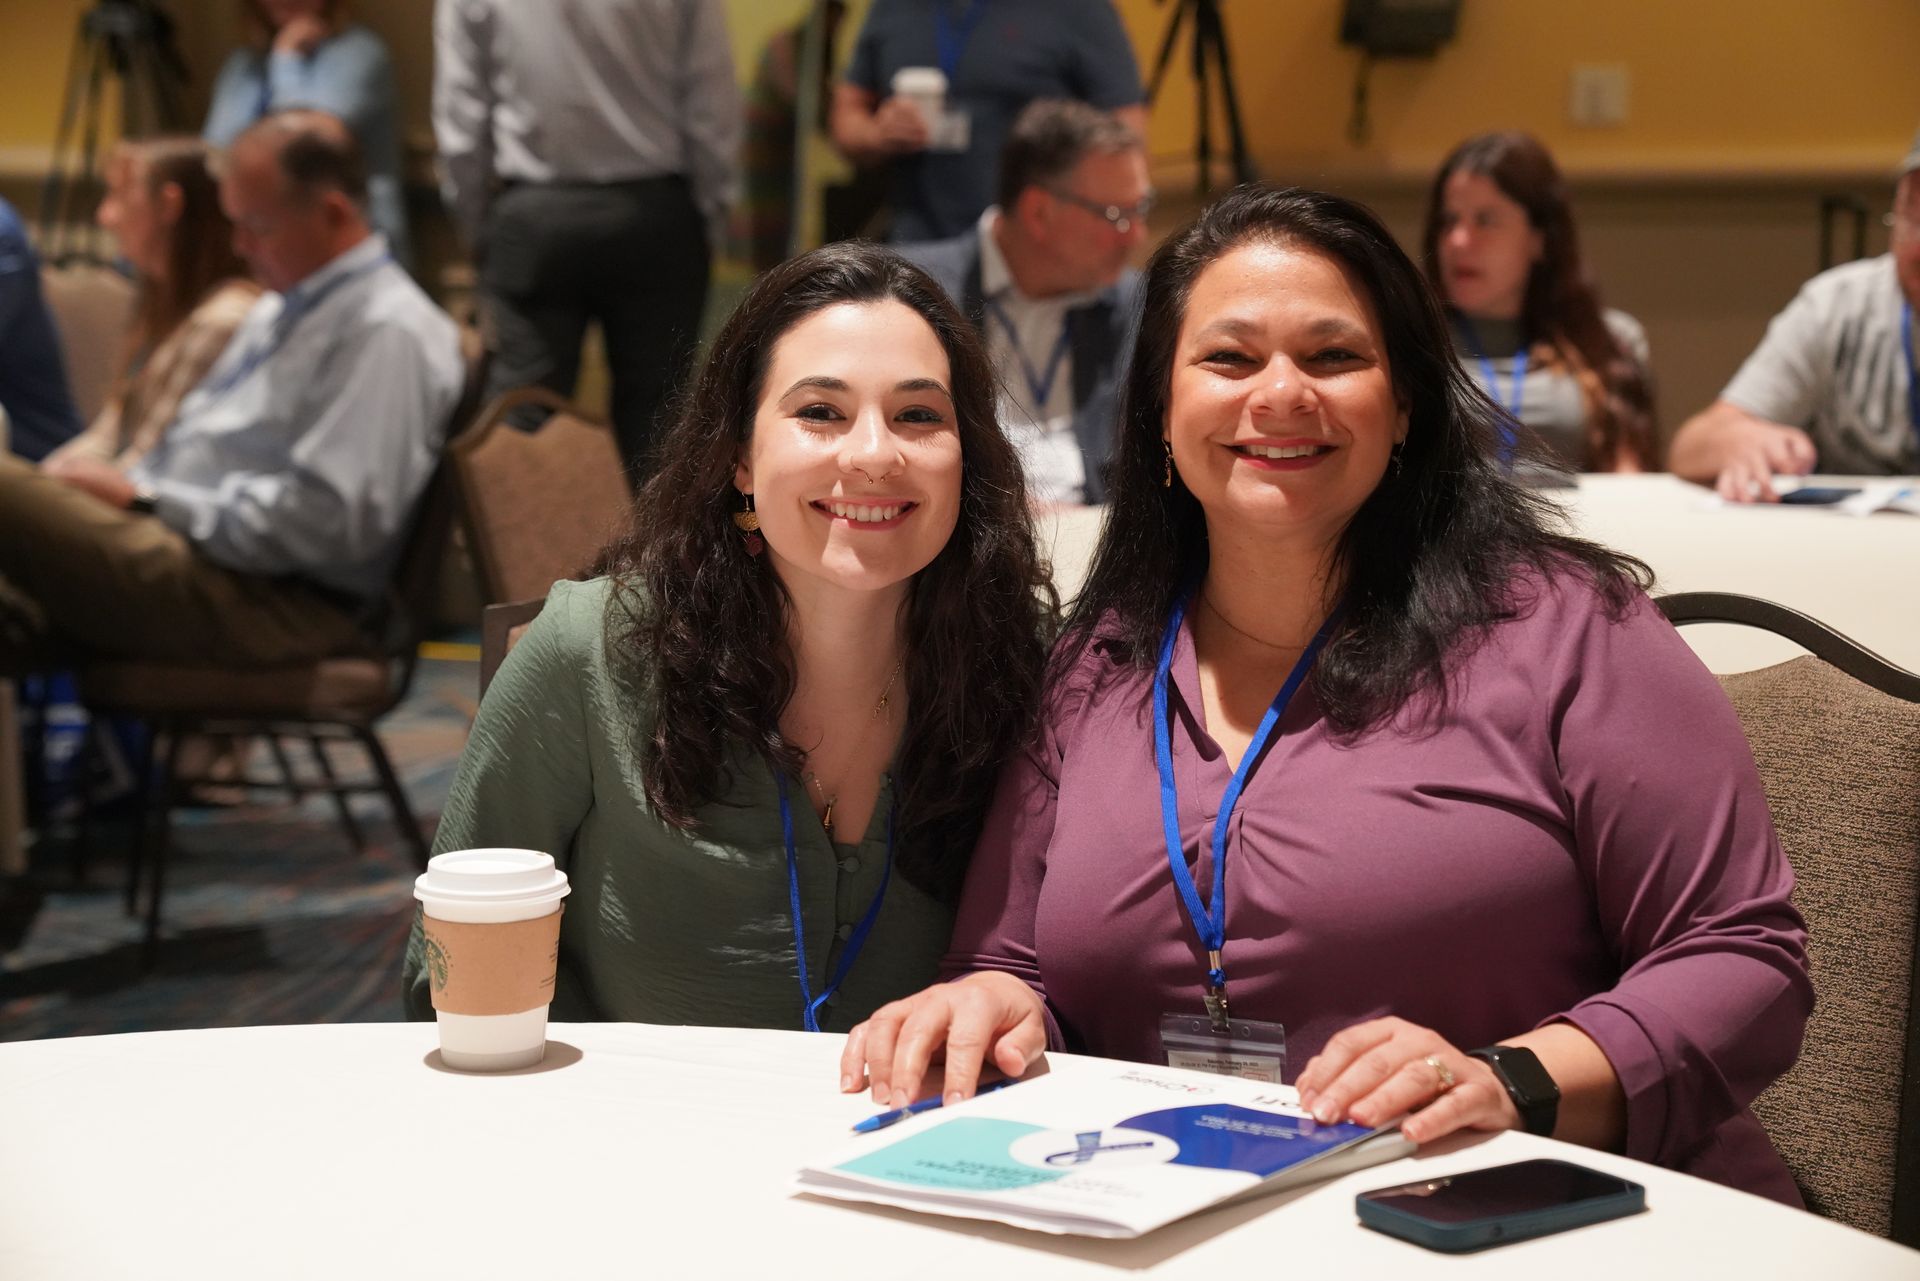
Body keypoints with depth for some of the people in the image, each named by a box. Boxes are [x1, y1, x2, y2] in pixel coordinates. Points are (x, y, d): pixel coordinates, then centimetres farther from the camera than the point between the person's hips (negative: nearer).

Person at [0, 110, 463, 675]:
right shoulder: (278, 309, 23)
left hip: (271, 603, -10)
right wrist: (118, 486, 6)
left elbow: (328, 520, -17)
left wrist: (145, 499, -13)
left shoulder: (388, 332, -9)